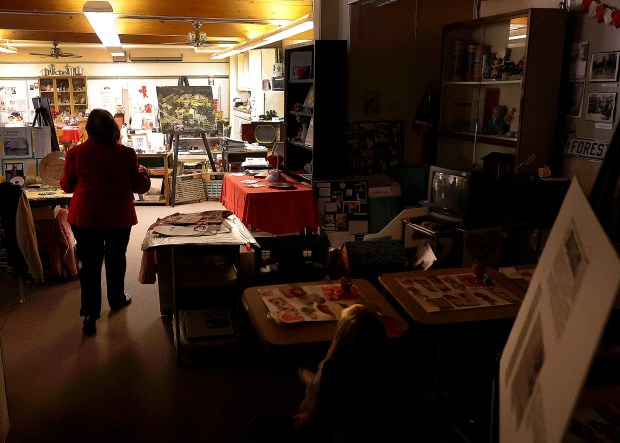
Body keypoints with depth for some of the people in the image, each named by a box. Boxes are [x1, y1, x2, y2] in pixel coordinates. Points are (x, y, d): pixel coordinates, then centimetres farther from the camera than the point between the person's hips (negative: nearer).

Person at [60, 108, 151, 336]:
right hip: (119, 217, 0)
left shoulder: (75, 153, -7)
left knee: (89, 264, 7)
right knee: (116, 259, 19)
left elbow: (67, 185, 5)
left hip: (85, 217, 0)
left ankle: (90, 315, 5)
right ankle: (117, 299, 37)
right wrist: (144, 172, 19)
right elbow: (140, 186, -1)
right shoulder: (126, 154, -10)